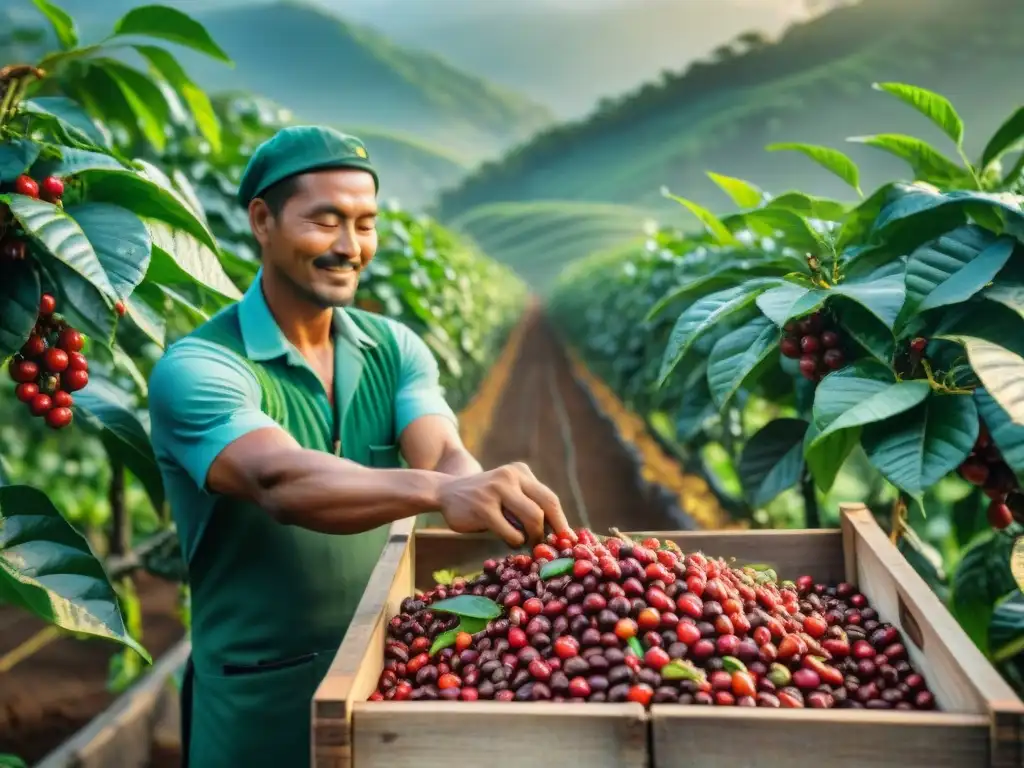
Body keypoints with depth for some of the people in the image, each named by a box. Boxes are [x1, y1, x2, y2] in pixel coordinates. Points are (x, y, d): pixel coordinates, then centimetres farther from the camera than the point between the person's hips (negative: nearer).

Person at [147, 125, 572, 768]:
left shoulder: (396, 349, -1)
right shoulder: (194, 369, -17)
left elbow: (445, 456, -18)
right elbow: (280, 481, -35)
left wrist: (503, 504, -40)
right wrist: (436, 491, -51)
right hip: (263, 701, -4)